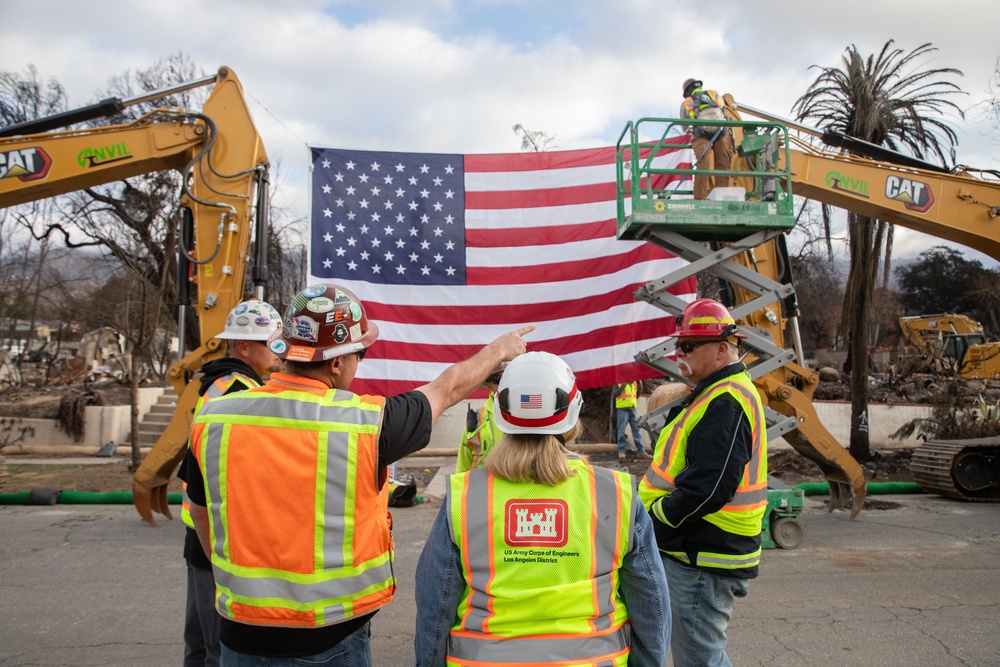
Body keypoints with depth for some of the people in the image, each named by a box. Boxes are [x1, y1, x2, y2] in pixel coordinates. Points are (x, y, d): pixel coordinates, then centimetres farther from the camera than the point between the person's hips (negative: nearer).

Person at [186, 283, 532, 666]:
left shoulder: (212, 418, -8)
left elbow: (202, 514, 9)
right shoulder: (367, 421, -17)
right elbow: (447, 389, 1)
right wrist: (500, 349, 20)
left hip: (243, 635, 3)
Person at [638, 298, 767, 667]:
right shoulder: (716, 393, 14)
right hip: (696, 552, 11)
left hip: (703, 560, -11)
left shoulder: (725, 403, -21)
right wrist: (653, 506, 7)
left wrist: (653, 514, -14)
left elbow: (707, 489, -28)